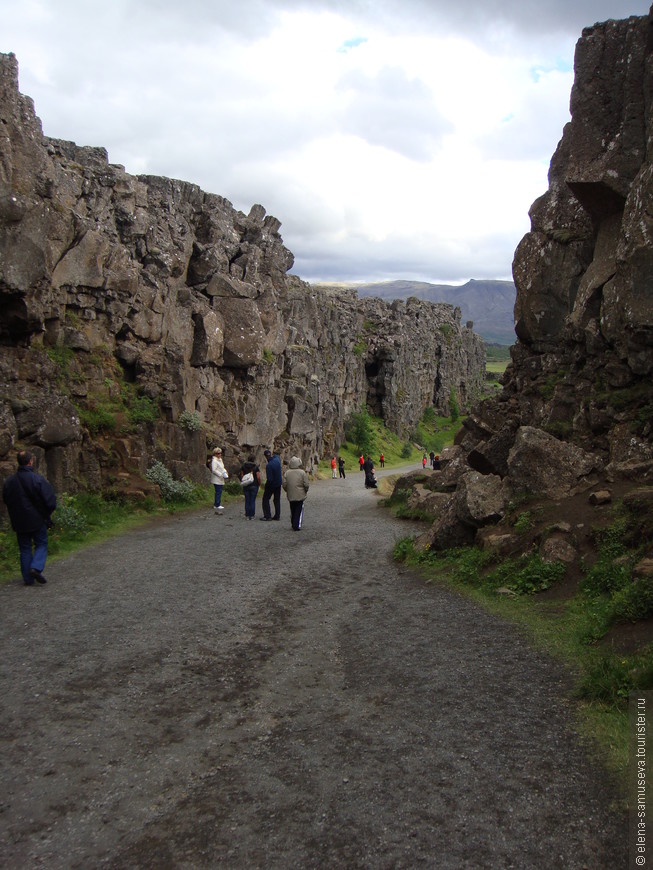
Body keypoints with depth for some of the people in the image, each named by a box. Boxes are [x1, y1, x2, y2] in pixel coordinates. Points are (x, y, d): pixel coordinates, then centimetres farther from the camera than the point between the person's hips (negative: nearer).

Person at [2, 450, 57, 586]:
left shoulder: (9, 481, 1)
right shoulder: (37, 479, -16)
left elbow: (6, 500, 13)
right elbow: (50, 499, -15)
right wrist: (49, 512, 3)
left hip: (19, 522, 4)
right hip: (38, 520, -4)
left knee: (25, 549, 11)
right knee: (41, 544, 10)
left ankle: (28, 579, 11)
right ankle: (36, 567, -12)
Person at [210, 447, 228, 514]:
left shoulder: (220, 460, 18)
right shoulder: (214, 461, -13)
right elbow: (214, 470, -20)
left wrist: (225, 472, 6)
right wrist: (221, 475, -19)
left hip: (220, 480, 10)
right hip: (216, 480, -10)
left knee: (219, 492, 11)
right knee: (218, 492, -9)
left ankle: (217, 505, 18)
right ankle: (217, 505, -6)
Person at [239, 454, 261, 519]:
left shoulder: (243, 466, 3)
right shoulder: (256, 467, -8)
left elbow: (241, 476, 4)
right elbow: (258, 478, -12)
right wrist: (259, 484, 3)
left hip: (246, 486, 3)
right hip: (254, 486, -3)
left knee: (247, 500, 9)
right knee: (253, 501, 4)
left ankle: (247, 515, 10)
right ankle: (252, 515, 6)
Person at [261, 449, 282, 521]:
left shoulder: (268, 465, -26)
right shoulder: (277, 459, -7)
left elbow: (269, 479, -24)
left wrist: (265, 486, -12)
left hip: (271, 484, -7)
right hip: (278, 484, 7)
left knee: (266, 499, 6)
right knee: (277, 500, 13)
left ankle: (267, 516, 2)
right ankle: (277, 516, 14)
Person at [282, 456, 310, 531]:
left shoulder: (287, 473, -1)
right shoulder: (302, 472, -10)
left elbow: (284, 485, -1)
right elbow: (306, 484, -10)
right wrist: (306, 491, 9)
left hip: (291, 496, 3)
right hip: (300, 496, -3)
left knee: (292, 511, 16)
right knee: (299, 511, 3)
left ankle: (293, 525, 22)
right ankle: (297, 526, -1)